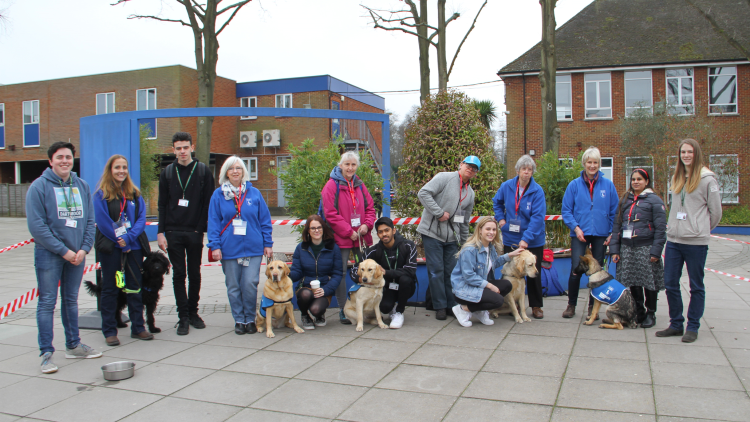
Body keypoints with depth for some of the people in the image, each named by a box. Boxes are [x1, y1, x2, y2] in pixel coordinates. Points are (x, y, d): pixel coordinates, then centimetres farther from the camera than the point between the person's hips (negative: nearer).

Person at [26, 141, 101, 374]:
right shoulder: (39, 186, -7)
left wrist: (84, 248, -5)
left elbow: (90, 220, 9)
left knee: (71, 300, 15)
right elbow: (36, 225, -12)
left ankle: (73, 345, 26)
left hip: (77, 254, 5)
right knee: (47, 302, -1)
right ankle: (46, 353, 5)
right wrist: (63, 250, -15)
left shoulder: (82, 186, 8)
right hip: (49, 254, -4)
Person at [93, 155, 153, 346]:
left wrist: (129, 238, -13)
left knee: (135, 287, 9)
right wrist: (121, 242, -11)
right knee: (110, 289, 4)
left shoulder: (135, 194, 9)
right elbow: (103, 222, -9)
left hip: (133, 247, 4)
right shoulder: (101, 194, -3)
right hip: (110, 248, -4)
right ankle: (109, 331, 13)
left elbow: (141, 218, 1)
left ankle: (137, 327, 18)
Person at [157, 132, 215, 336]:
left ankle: (193, 313, 20)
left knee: (194, 274, 8)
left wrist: (201, 229, -9)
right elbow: (162, 205, 7)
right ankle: (183, 317, 7)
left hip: (195, 232, -1)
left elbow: (208, 203, -1)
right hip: (173, 233, 1)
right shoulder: (168, 172, 7)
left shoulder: (203, 171, 2)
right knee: (178, 275, 2)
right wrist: (161, 232, -1)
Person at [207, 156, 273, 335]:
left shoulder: (254, 193, 5)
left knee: (250, 284, -5)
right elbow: (213, 222, 3)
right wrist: (215, 246, -5)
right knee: (233, 287, 7)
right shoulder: (219, 194, 4)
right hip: (229, 249, 1)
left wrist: (268, 244, 4)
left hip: (253, 248, 0)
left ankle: (250, 319, 13)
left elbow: (265, 220, 7)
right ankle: (239, 320, 21)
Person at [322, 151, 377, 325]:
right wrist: (349, 232, -14)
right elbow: (330, 214, -12)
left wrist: (366, 225, -5)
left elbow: (370, 207, 14)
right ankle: (343, 310, 10)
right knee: (341, 273, 0)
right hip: (340, 239, -5)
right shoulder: (332, 185, -6)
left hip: (361, 238, 5)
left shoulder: (359, 185, 13)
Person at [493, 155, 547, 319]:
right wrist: (500, 218, 2)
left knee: (534, 274, 8)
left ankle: (536, 306, 22)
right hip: (510, 239, 3)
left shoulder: (537, 190, -14)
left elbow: (537, 217, -20)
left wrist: (526, 239, -27)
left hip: (533, 242, -3)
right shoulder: (506, 186, -3)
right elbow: (497, 202, 18)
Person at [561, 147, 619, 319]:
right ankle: (571, 305, 9)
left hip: (600, 234, 2)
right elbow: (566, 210, 2)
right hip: (580, 234, -1)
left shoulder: (608, 185, 3)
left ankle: (593, 306, 22)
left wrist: (612, 233, 0)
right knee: (576, 269, -8)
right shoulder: (574, 185, 0)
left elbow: (614, 211, 7)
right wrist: (576, 227, -10)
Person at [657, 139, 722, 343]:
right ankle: (676, 324, 21)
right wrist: (674, 227, 13)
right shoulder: (676, 178, 13)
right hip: (673, 240, 6)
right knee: (670, 284, 7)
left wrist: (702, 230, 10)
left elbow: (715, 212, 0)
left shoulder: (707, 179, -6)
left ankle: (693, 327, 16)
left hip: (696, 242, -6)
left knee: (696, 286, 5)